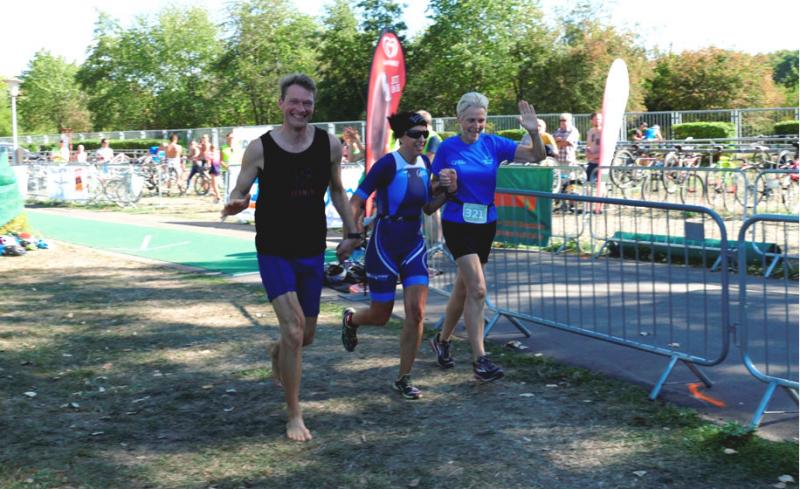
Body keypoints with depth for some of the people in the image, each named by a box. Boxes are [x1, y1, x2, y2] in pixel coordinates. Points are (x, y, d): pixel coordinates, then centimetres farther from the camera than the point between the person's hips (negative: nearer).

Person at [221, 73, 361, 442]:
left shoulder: (329, 145, -2)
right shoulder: (260, 148, -10)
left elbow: (337, 191, 13)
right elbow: (239, 193, -3)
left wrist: (351, 233, 13)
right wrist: (234, 205, -27)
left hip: (312, 253, 4)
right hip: (274, 253, -4)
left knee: (306, 335, 15)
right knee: (293, 330, -16)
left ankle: (277, 356, 53)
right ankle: (294, 417, -1)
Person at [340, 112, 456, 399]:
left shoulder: (425, 163, 3)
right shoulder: (388, 164, -16)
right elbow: (355, 202, -15)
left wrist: (446, 191, -3)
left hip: (414, 244, 5)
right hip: (384, 245, -5)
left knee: (416, 311, -7)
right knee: (380, 316, 8)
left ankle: (404, 379, 6)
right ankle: (350, 319, 45)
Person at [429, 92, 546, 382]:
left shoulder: (493, 144, 0)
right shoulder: (448, 148, -6)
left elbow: (537, 156, -5)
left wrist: (534, 132, -22)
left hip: (486, 223, 4)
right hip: (457, 224, -4)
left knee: (464, 287, 16)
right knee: (478, 288, -15)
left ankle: (442, 340, 37)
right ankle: (480, 360, -12)